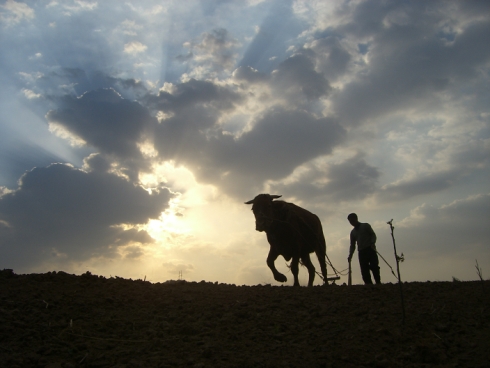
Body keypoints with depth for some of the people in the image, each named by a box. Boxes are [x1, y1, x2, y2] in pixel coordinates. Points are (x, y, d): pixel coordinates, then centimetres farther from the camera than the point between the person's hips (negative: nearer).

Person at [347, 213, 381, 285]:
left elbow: (373, 235, 2)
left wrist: (372, 243, -17)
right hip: (361, 251, 4)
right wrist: (350, 255, 7)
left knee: (374, 266, -17)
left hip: (370, 249, -4)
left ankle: (378, 283, -16)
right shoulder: (353, 232, 21)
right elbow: (352, 245, 21)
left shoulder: (366, 225, 10)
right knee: (364, 270, -7)